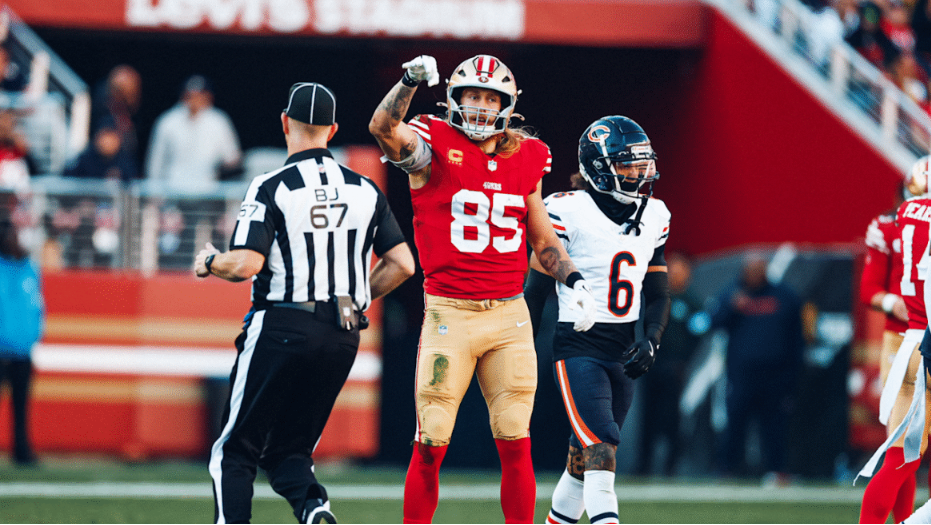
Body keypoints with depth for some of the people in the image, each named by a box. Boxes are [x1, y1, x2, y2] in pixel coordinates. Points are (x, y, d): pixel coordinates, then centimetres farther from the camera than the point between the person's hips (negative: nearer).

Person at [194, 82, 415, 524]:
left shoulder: (271, 188, -7)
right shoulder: (365, 190, 8)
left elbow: (245, 264, -16)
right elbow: (402, 264, 6)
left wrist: (208, 262, 5)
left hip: (282, 326, -5)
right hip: (343, 337, 5)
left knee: (235, 451, 7)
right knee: (289, 450, 14)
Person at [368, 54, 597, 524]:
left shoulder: (525, 159, 11)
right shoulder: (433, 148, -2)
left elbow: (543, 240, 20)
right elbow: (383, 128, -24)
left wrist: (573, 280, 5)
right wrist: (411, 81, -38)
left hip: (509, 314, 4)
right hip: (449, 313, -3)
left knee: (515, 445, 1)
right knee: (430, 446, -2)